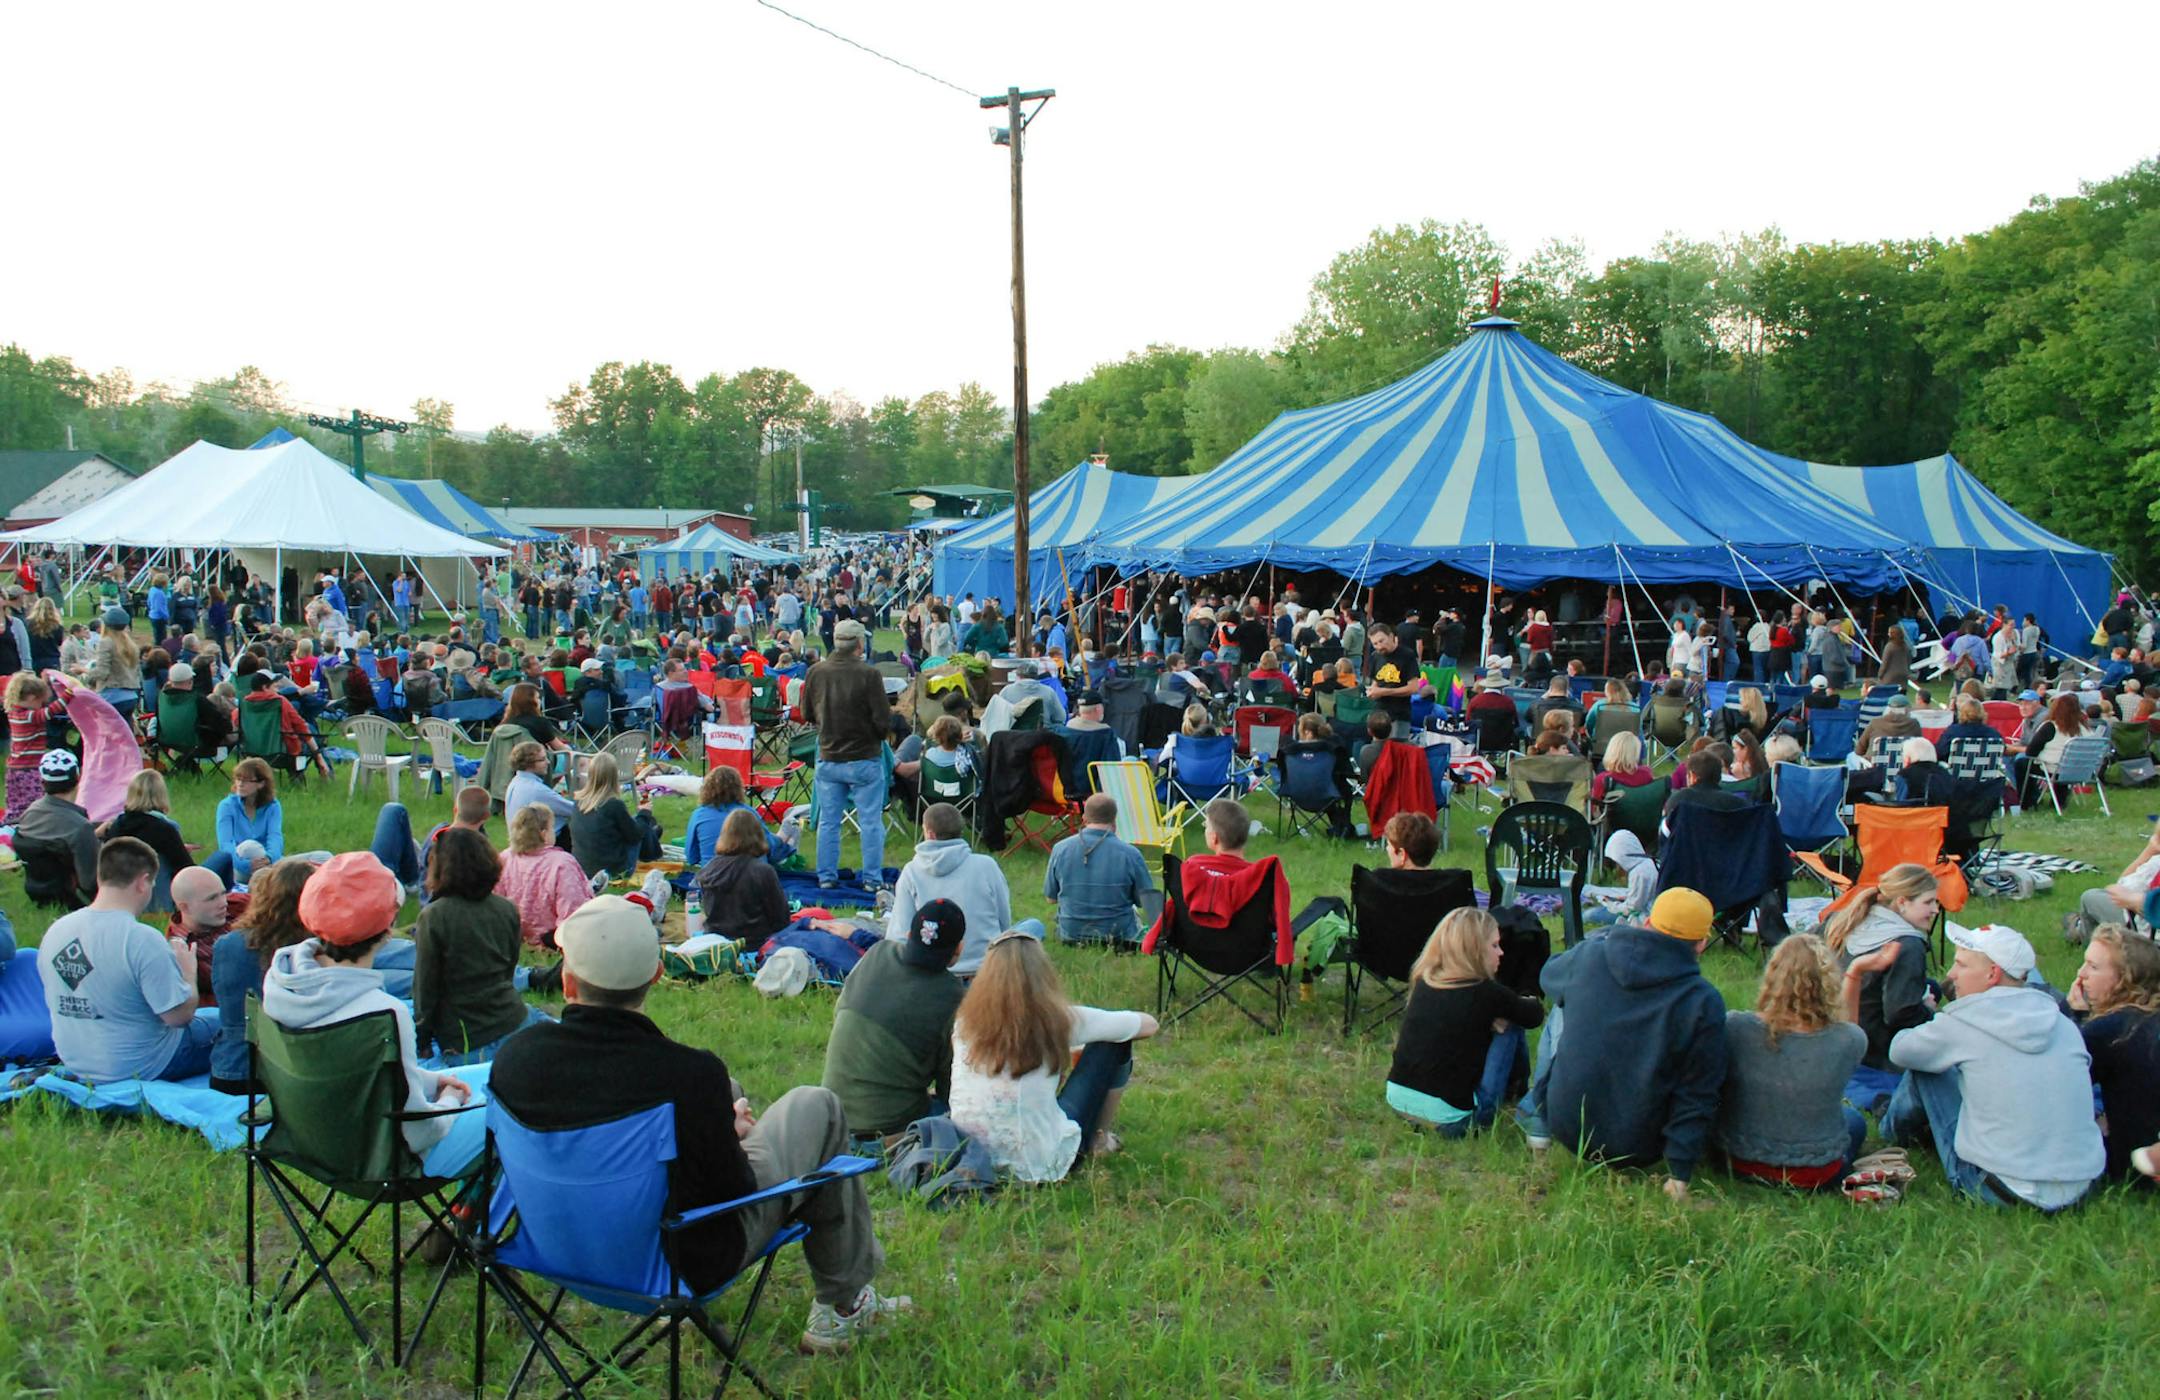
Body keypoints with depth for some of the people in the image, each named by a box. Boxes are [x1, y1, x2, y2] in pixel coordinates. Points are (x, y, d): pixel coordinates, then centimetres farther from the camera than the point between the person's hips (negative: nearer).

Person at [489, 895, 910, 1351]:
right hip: (689, 1266, -5)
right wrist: (732, 1135, 4)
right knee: (818, 1107, 13)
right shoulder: (692, 1073, -32)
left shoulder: (516, 1055, -19)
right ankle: (845, 1306, 25)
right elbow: (733, 1190, -19)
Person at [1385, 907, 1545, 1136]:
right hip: (1447, 1115, -7)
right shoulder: (1488, 993, -11)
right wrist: (1528, 1002, 26)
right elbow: (1535, 1016, 5)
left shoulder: (1424, 982, 7)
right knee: (1510, 1027, 6)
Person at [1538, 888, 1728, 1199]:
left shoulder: (1589, 956, -8)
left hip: (1564, 1126, 2)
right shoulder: (1705, 1003, -15)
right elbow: (1697, 1095, -14)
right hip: (1634, 1150, -2)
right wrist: (1680, 1175, -10)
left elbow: (1549, 976, 18)